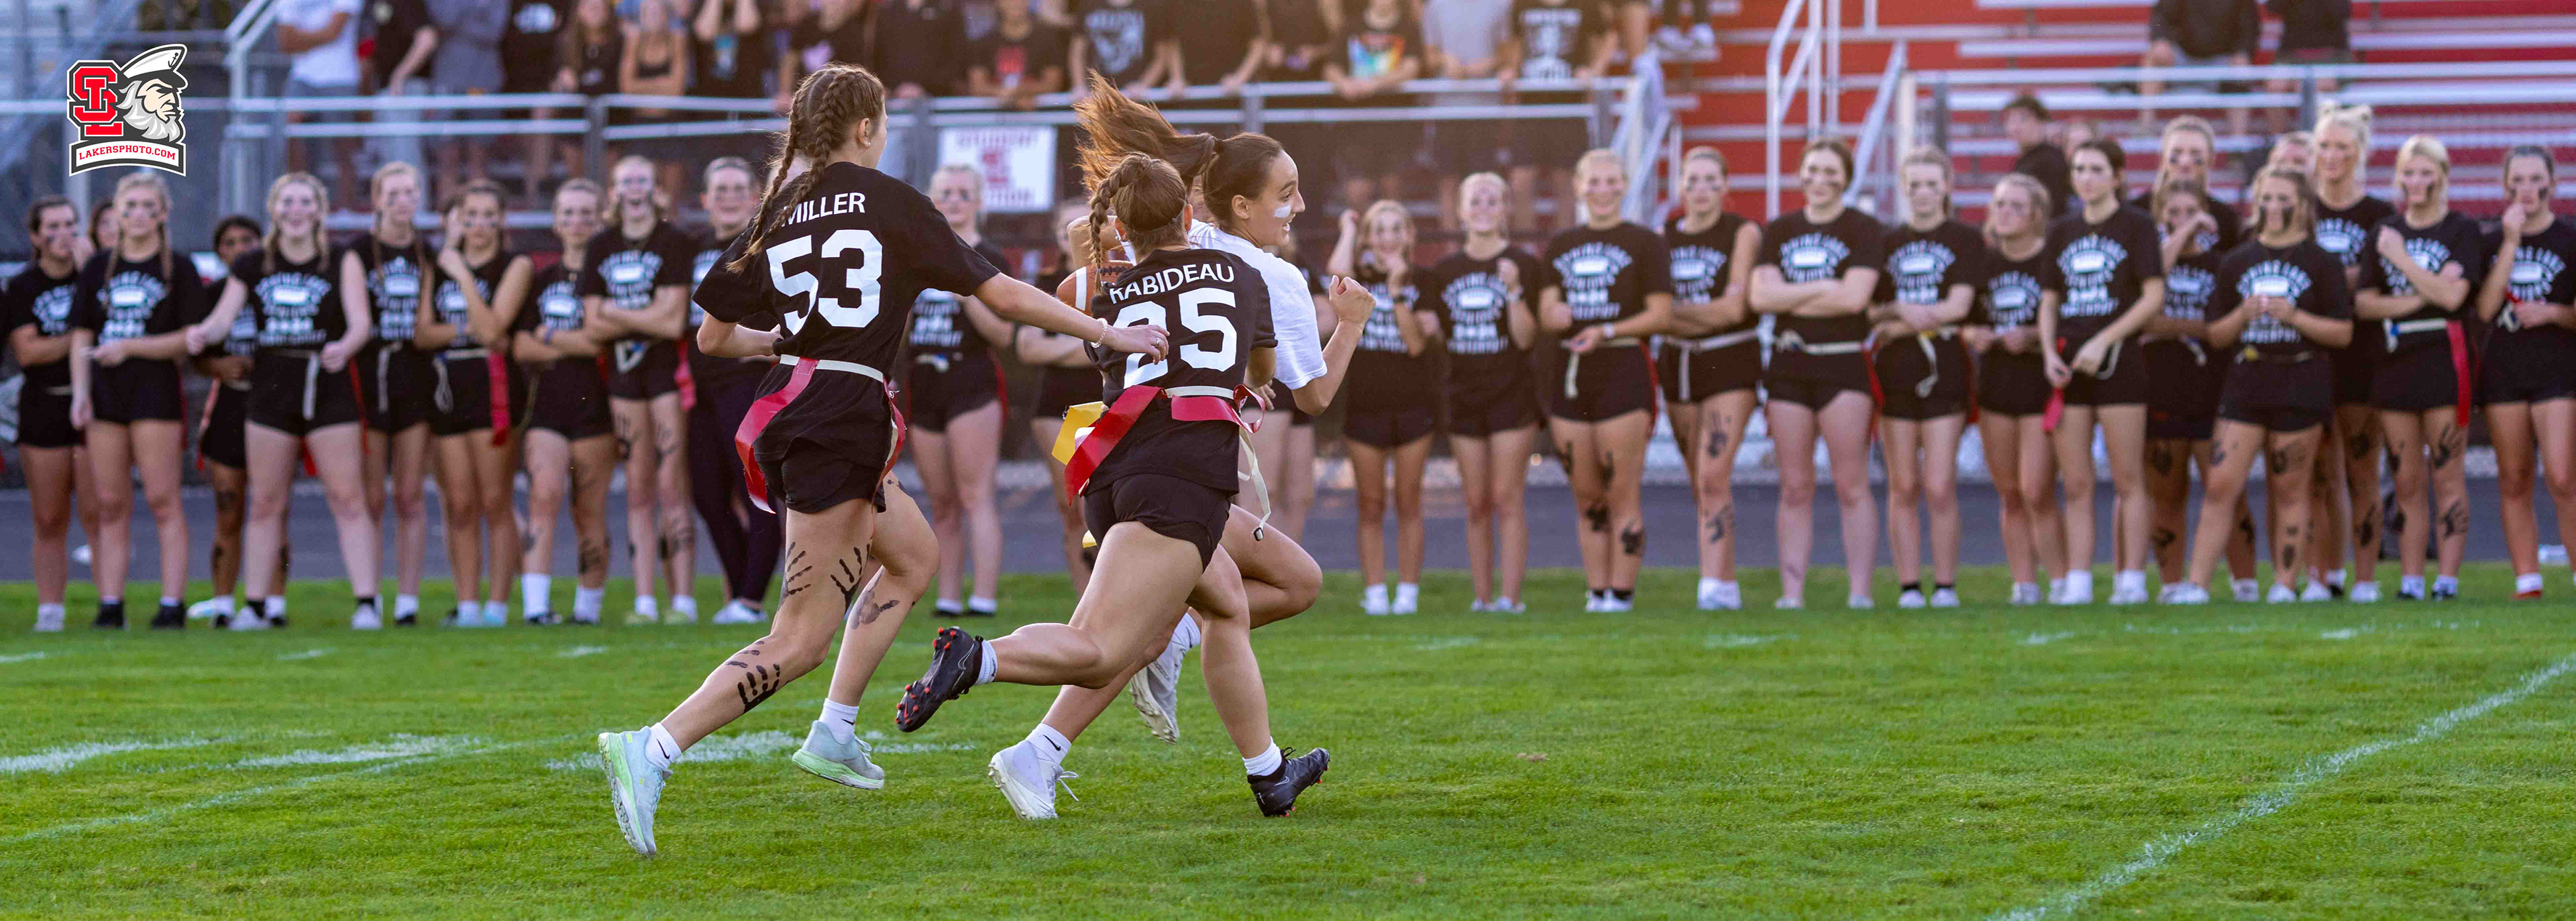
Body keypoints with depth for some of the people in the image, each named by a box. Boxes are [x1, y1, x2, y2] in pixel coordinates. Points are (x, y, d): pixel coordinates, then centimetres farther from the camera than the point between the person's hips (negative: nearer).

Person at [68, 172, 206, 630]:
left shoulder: (178, 269, 2)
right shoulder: (99, 268, 13)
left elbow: (192, 337, -5)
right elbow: (82, 336, 12)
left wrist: (130, 347, -13)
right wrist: (80, 391, 0)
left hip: (156, 392, -4)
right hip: (105, 395, 4)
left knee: (163, 501, -6)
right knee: (111, 506, 5)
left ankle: (173, 604, -6)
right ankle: (110, 605, 7)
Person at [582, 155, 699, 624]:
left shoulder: (675, 244, -3)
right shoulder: (600, 249, 12)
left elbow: (674, 321, -12)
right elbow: (594, 325, 4)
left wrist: (616, 313, -3)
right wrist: (649, 319, -8)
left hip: (668, 371, -5)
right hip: (624, 373, 5)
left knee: (672, 488, -8)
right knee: (638, 491, 4)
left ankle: (683, 598, -8)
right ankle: (644, 599, 5)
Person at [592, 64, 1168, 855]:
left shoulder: (778, 213, 12)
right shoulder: (890, 202, -2)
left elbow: (713, 338, 14)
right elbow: (1002, 295, -2)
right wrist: (1110, 333, 6)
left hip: (788, 404, 7)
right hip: (846, 417, -7)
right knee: (799, 642, -11)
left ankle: (836, 731, 24)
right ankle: (654, 749, -27)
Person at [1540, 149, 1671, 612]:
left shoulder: (1644, 243, 3)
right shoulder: (1559, 247, 17)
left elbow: (1661, 313, -4)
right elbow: (1546, 313, 13)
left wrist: (1607, 332, -17)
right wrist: (1554, 314, -12)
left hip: (1623, 369, -5)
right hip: (1569, 374, 5)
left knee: (1621, 493, -7)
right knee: (1586, 496, 6)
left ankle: (1622, 592, -5)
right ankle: (1596, 591, 10)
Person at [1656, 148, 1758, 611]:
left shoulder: (1743, 233, -4)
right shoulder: (1663, 238, 9)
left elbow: (1735, 308, -12)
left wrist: (1674, 311, -7)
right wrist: (1711, 315, -12)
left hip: (1731, 364, -5)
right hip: (1679, 364, 5)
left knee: (1714, 476, -17)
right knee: (1701, 484, 7)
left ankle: (1714, 586, -22)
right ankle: (1727, 587, 14)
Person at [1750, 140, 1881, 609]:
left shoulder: (1865, 231, 1)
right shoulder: (1778, 232, 14)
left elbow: (1854, 297, -12)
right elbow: (1761, 296, 0)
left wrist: (1790, 298, -5)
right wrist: (1823, 288, -6)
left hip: (1844, 364, -4)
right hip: (1788, 366, 4)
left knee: (1851, 486, -6)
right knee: (1795, 488, 4)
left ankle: (1859, 592, -4)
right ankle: (1792, 593, 5)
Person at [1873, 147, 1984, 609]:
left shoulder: (1966, 240, 5)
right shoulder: (1888, 242, 14)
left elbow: (1959, 306, -6)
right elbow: (1872, 311, 9)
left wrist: (1896, 321, -8)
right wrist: (1905, 313, -11)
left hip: (1945, 374, -3)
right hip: (1895, 375, 3)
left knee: (1940, 487, -7)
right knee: (1903, 487, 2)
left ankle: (1946, 586, 0)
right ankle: (1909, 586, 5)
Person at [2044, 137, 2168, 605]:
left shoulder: (2136, 225, 1)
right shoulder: (2062, 231, 15)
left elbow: (2154, 296, -6)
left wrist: (2103, 341, -14)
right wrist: (2049, 352, -1)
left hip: (2118, 361, -4)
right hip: (2070, 368, 4)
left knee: (2128, 480, -3)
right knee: (2075, 484, 3)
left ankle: (2131, 580, -1)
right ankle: (2077, 582, 5)